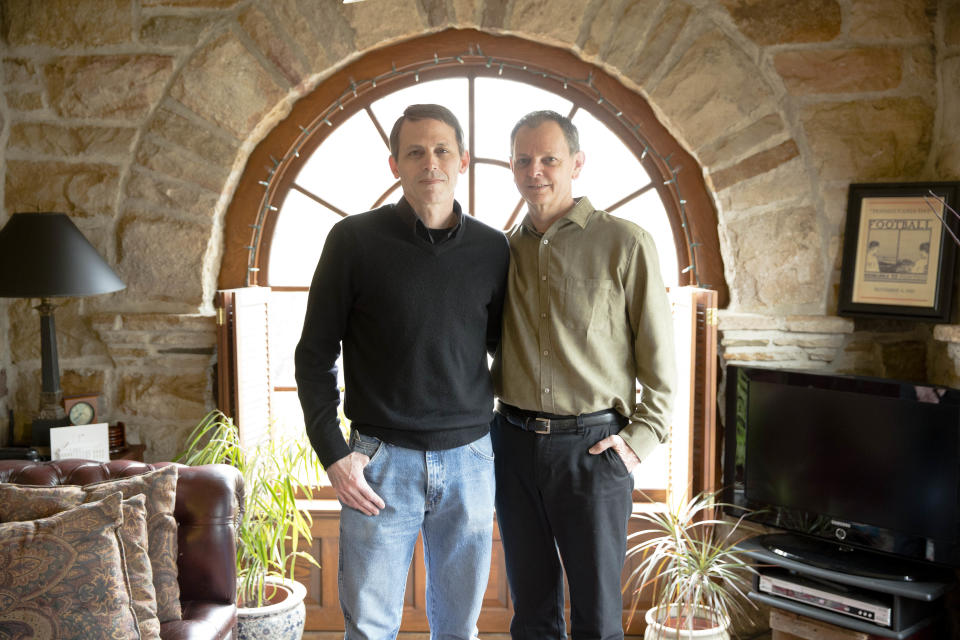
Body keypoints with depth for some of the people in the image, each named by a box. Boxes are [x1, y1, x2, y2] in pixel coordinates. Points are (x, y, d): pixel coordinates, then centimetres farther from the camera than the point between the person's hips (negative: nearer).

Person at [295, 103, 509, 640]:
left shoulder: (493, 249, 4)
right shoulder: (355, 240, -4)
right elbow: (315, 354, 0)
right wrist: (333, 454, -6)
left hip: (470, 458, 3)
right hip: (380, 460, -2)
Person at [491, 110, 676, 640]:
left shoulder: (625, 243, -5)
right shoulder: (503, 249, 8)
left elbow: (658, 352, -3)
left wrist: (642, 435, -7)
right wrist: (488, 406, 7)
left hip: (592, 444, -4)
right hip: (513, 442, 4)